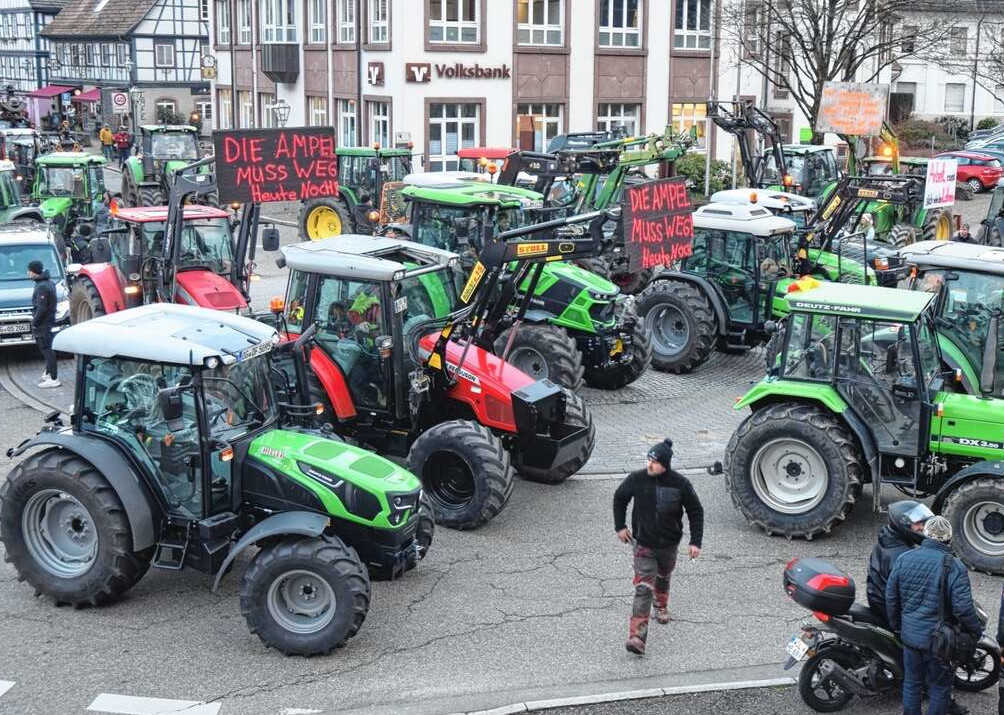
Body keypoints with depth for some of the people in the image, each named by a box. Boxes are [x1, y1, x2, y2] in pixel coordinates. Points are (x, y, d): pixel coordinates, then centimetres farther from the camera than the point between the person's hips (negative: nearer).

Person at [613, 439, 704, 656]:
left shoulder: (680, 483, -15)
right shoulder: (636, 479, -14)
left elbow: (696, 511, -3)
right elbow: (619, 499, 6)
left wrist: (696, 542, -8)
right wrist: (620, 526, 2)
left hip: (668, 544, 2)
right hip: (643, 544, -2)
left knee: (663, 577, 26)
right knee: (643, 589, -13)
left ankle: (661, 607, 57)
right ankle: (637, 636, -18)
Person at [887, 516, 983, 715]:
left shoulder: (904, 560, -4)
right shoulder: (954, 567, -18)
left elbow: (891, 597, 4)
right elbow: (963, 608, -20)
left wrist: (896, 624, 19)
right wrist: (977, 630, -2)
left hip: (910, 635, 4)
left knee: (912, 683, 19)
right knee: (939, 688, 11)